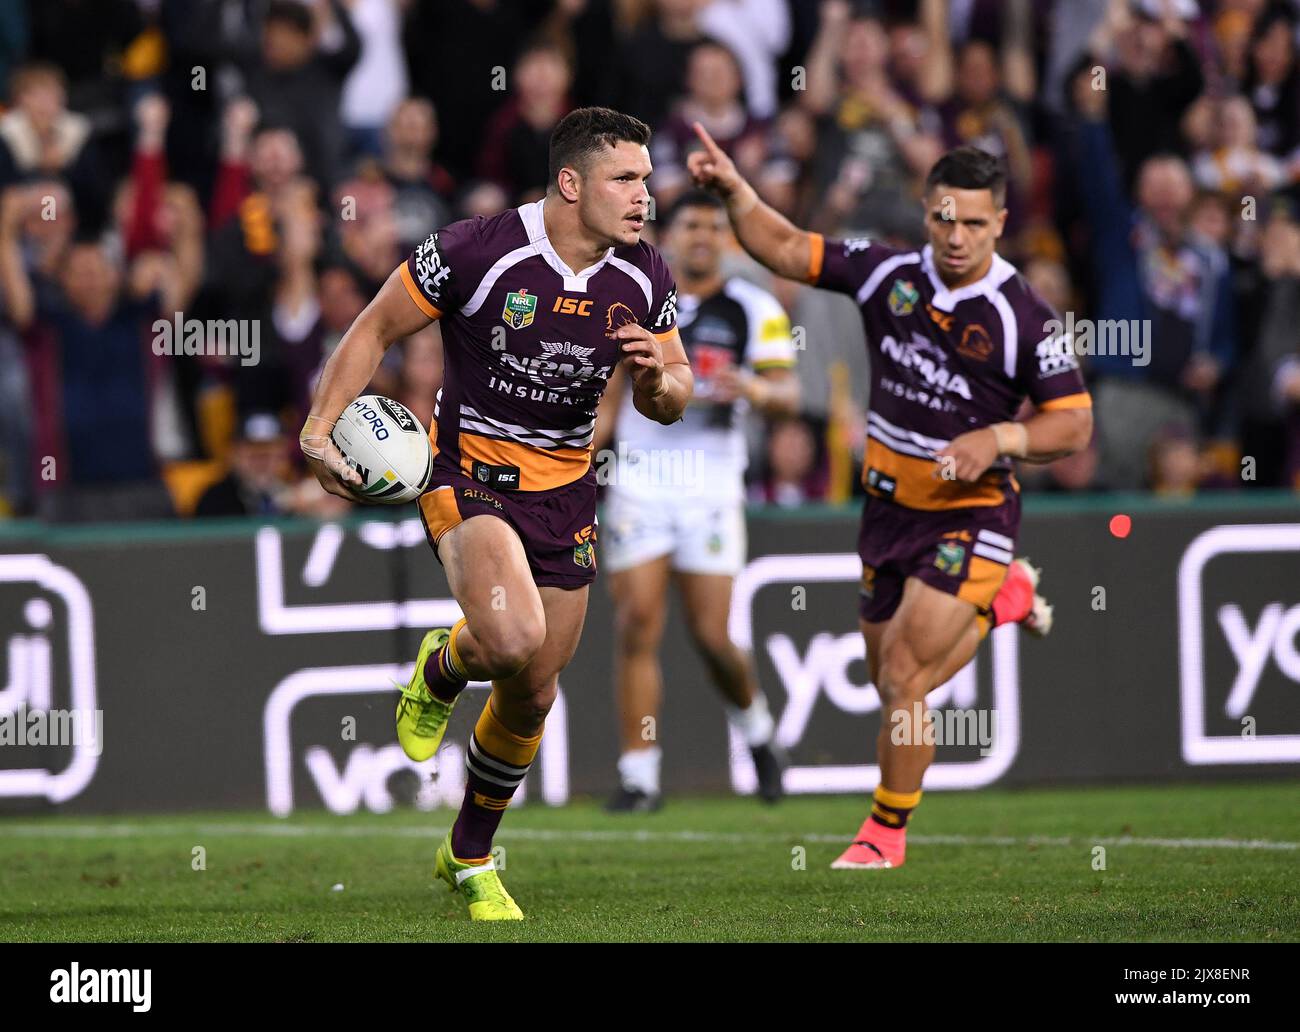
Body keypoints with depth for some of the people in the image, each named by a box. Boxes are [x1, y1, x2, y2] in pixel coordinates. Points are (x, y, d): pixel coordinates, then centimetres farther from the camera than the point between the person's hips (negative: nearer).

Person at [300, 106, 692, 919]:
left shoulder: (644, 277, -4)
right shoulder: (475, 251, -19)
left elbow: (674, 397, 8)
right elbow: (376, 330, -7)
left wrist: (657, 380, -16)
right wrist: (320, 430, -15)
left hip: (565, 488, 5)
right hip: (469, 475, -5)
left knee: (532, 695, 11)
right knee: (513, 639, -31)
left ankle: (471, 858, 33)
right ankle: (442, 668, 8)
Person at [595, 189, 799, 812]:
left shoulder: (753, 310, 6)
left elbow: (788, 396, -1)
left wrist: (754, 390, -23)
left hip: (711, 484, -2)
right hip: (638, 478, 2)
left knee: (711, 634, -6)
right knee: (637, 625, -9)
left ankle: (755, 728, 25)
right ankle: (639, 776, -5)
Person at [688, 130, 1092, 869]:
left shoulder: (1025, 316, -14)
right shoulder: (888, 274, -3)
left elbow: (1074, 423, -9)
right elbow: (786, 250, 1)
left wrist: (1000, 438, -25)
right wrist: (734, 190, -14)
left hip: (969, 514, -5)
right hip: (890, 504, 5)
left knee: (902, 682, -11)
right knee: (890, 684, 16)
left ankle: (887, 832, 10)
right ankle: (1000, 599, 42)